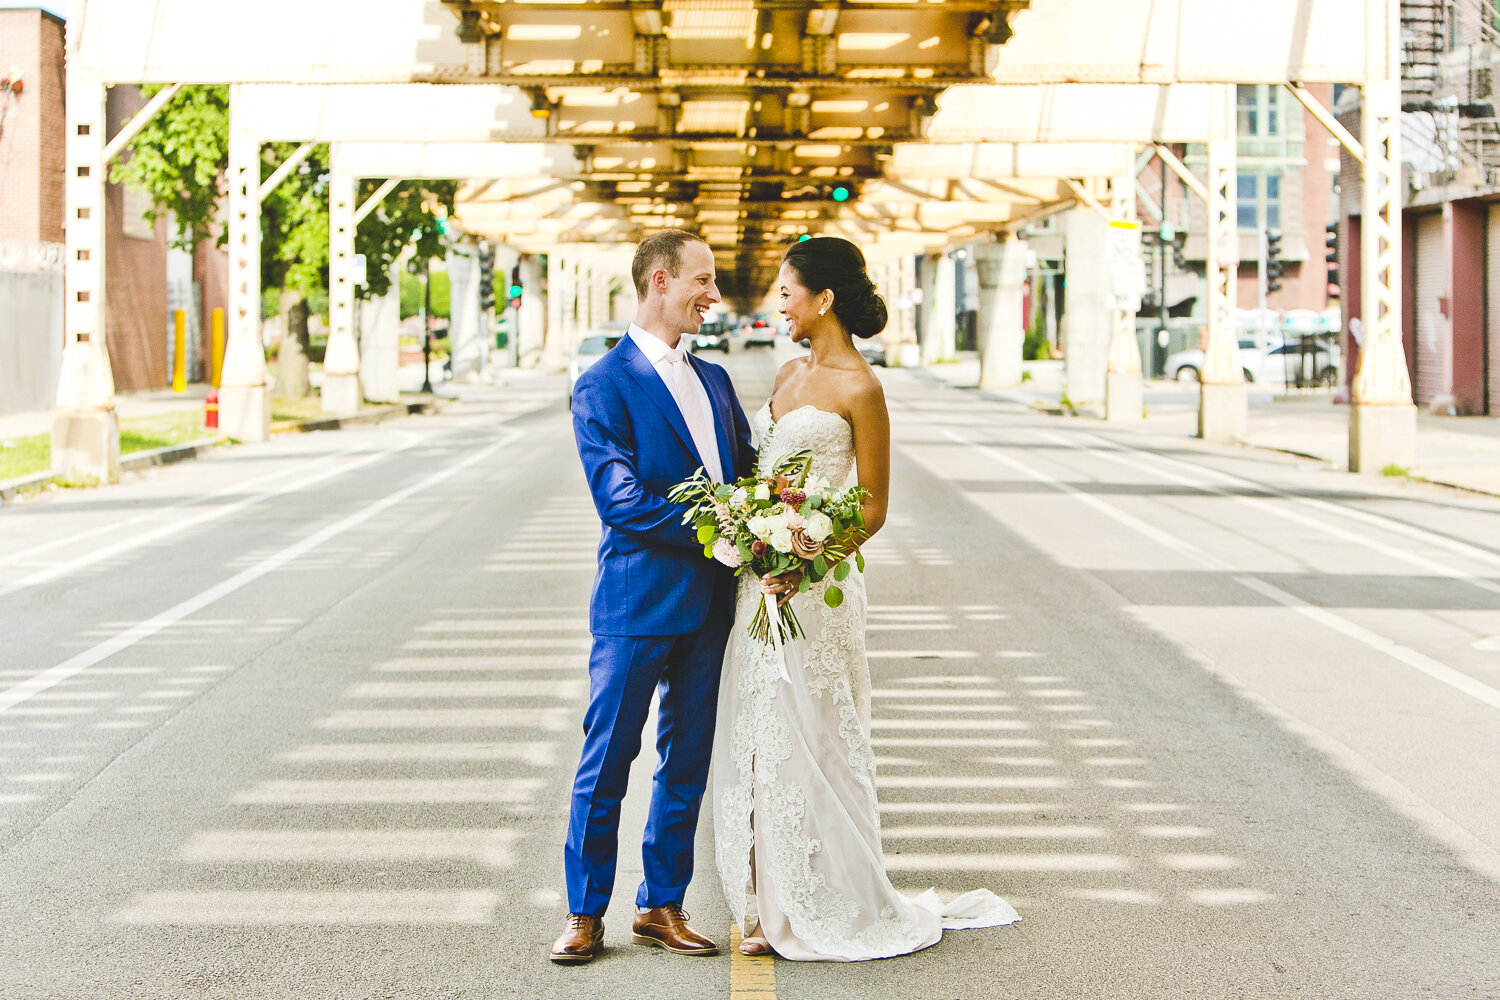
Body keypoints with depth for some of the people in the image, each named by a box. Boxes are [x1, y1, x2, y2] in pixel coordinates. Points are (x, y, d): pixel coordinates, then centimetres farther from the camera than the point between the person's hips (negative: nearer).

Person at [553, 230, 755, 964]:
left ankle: (661, 906, 22)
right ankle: (585, 913, 12)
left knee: (687, 764, 11)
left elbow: (750, 471, 13)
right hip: (638, 600, -6)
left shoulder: (713, 380, 15)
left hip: (709, 604, 7)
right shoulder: (603, 387, -8)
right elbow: (619, 499, -16)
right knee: (606, 761, 1)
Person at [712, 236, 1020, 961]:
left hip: (813, 586, -8)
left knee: (808, 739, -3)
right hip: (760, 578, 8)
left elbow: (874, 505, -11)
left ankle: (827, 911, 9)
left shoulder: (859, 389, -11)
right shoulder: (789, 373, 13)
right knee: (760, 736, 9)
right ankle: (775, 905, 18)